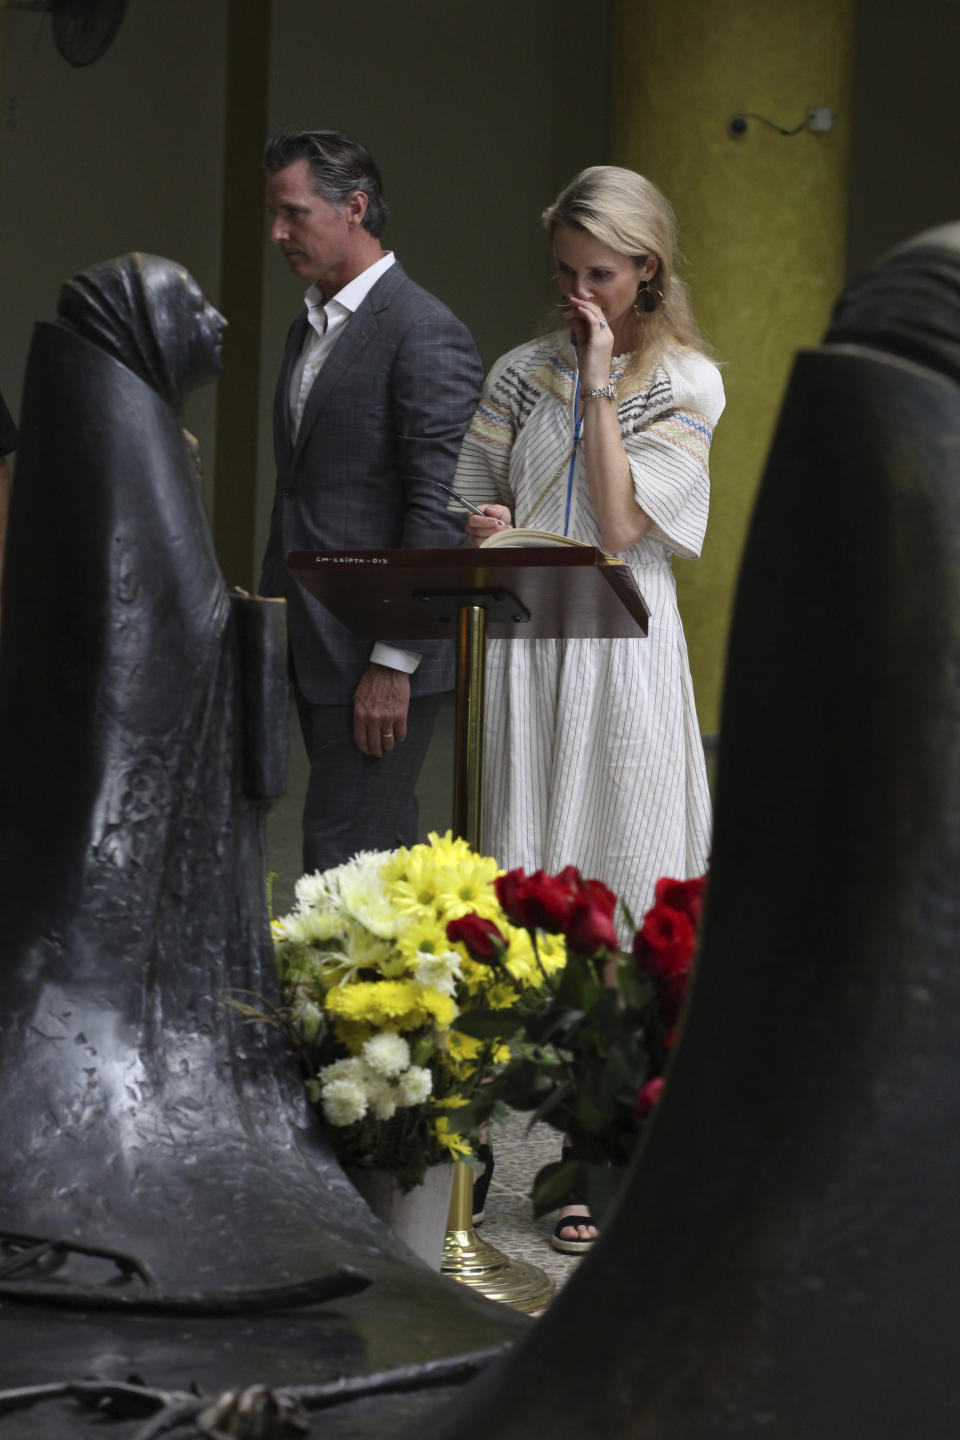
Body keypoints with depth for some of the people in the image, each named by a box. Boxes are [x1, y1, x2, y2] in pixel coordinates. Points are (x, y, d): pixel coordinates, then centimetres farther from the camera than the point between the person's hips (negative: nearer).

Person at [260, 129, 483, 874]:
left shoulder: (427, 335, -12)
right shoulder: (309, 329, 17)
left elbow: (439, 510, -17)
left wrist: (394, 661, -19)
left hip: (382, 656, -9)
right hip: (316, 646, 9)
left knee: (343, 860, -10)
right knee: (380, 853, 13)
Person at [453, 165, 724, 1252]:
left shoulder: (685, 382, 2)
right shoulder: (521, 375, 12)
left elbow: (622, 522, -7)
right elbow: (478, 502, 16)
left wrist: (600, 386, -6)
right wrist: (485, 530, -7)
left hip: (623, 644, -3)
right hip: (526, 643, 3)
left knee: (620, 883, -4)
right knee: (525, 877, -1)